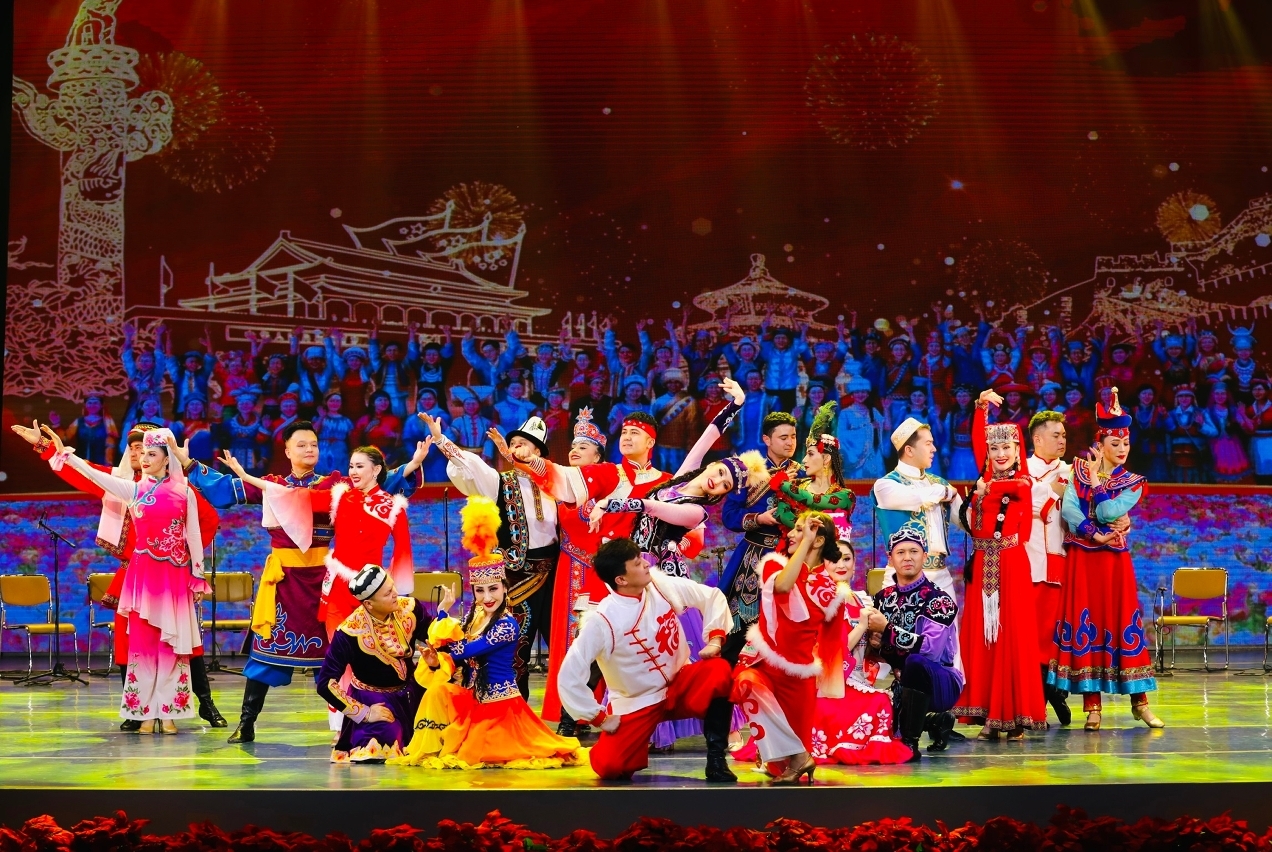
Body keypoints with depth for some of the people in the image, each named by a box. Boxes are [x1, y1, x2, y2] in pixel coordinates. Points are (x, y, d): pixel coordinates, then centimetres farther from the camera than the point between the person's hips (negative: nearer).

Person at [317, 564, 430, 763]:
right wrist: (364, 713, -21)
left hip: (409, 695, 6)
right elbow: (326, 683, -21)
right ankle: (364, 740, 7)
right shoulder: (351, 632, -26)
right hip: (372, 699, -6)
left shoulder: (410, 609, -14)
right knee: (377, 754, -27)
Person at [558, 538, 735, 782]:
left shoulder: (661, 585, -10)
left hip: (680, 684, 3)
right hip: (637, 703, -3)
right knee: (608, 766, -21)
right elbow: (569, 676, -21)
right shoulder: (602, 621, -23)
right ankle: (637, 749, 17)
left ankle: (716, 759, -14)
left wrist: (714, 641, -12)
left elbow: (712, 597, 1)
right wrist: (599, 717, -15)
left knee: (719, 672, -28)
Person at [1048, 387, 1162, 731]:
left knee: (1122, 622, -1)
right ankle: (1091, 705, 2)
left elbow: (1107, 511, -11)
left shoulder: (1132, 483, 5)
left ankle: (1139, 702, 5)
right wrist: (1095, 534, -17)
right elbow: (1068, 509, -8)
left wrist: (1095, 480, -5)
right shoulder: (1080, 470, 5)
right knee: (1084, 624, -2)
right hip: (1081, 559, 0)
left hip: (1115, 560, 0)